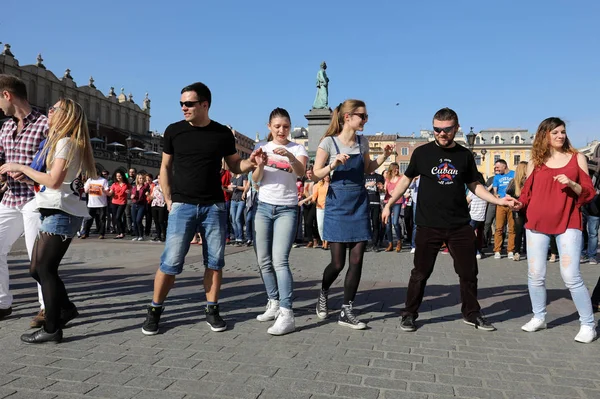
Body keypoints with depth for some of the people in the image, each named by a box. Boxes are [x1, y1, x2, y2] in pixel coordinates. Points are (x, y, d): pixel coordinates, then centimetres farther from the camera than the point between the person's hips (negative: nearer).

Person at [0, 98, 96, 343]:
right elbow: (51, 178, 17)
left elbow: (54, 181, -17)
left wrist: (22, 168, -8)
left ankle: (51, 329, 1)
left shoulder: (66, 141, -8)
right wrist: (23, 174, 7)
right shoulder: (58, 141, 23)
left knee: (45, 269, -6)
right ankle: (66, 308, 22)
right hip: (55, 212, 10)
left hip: (61, 213, -10)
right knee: (37, 268, 11)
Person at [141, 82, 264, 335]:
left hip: (214, 206, 1)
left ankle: (212, 310, 20)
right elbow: (165, 167, 8)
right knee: (171, 261, -3)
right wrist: (169, 201, 1)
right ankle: (155, 310, 14)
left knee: (215, 261, 6)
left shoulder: (223, 134, 2)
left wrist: (250, 162, -11)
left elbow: (234, 166, 10)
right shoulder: (174, 131, 2)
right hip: (182, 205, -1)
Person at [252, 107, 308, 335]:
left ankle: (286, 315, -17)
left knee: (280, 261, -16)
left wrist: (290, 155, -36)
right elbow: (255, 179, -3)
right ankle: (274, 304, 24)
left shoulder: (297, 148, 1)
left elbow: (301, 172, -18)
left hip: (287, 209, -4)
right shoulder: (262, 147, 7)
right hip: (264, 207, 4)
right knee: (264, 261, 8)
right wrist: (259, 165, -23)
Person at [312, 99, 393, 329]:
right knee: (338, 263, -1)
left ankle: (347, 312, 13)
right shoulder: (329, 142, -7)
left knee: (356, 261, 1)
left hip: (360, 204, 5)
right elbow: (315, 176, -7)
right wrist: (333, 164, -23)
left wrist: (383, 157, 5)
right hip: (337, 205, -4)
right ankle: (323, 293, 32)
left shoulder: (362, 142, 7)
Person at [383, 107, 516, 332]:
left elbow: (473, 185, 14)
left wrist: (498, 201, 3)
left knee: (469, 272, 11)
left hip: (460, 225, 3)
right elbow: (406, 179, 7)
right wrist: (389, 204, 2)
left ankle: (471, 314, 30)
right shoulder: (422, 153, -2)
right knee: (420, 273, 4)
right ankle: (409, 315, 19)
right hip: (428, 226, -2)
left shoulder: (465, 155, 4)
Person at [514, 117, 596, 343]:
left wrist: (572, 184, -15)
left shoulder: (577, 158, 5)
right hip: (537, 223, 2)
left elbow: (589, 193, 3)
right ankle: (539, 318, 24)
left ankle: (588, 324, 8)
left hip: (568, 223, -2)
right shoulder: (536, 160, 7)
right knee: (535, 275, 5)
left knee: (571, 276, -9)